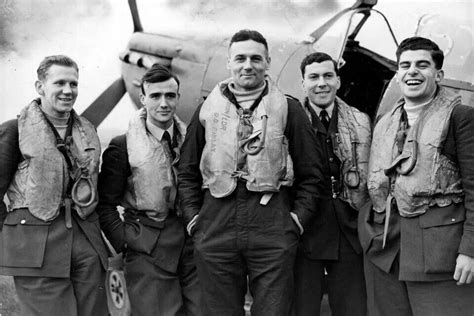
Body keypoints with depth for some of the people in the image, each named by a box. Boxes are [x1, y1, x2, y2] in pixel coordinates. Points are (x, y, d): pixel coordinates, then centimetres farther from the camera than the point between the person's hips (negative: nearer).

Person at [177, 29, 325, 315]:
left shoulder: (288, 109, 7)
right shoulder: (208, 109, 12)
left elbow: (311, 175, 7)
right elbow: (188, 172, 16)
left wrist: (297, 219, -1)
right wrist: (194, 219, 7)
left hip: (273, 233, -1)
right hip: (215, 233, 2)